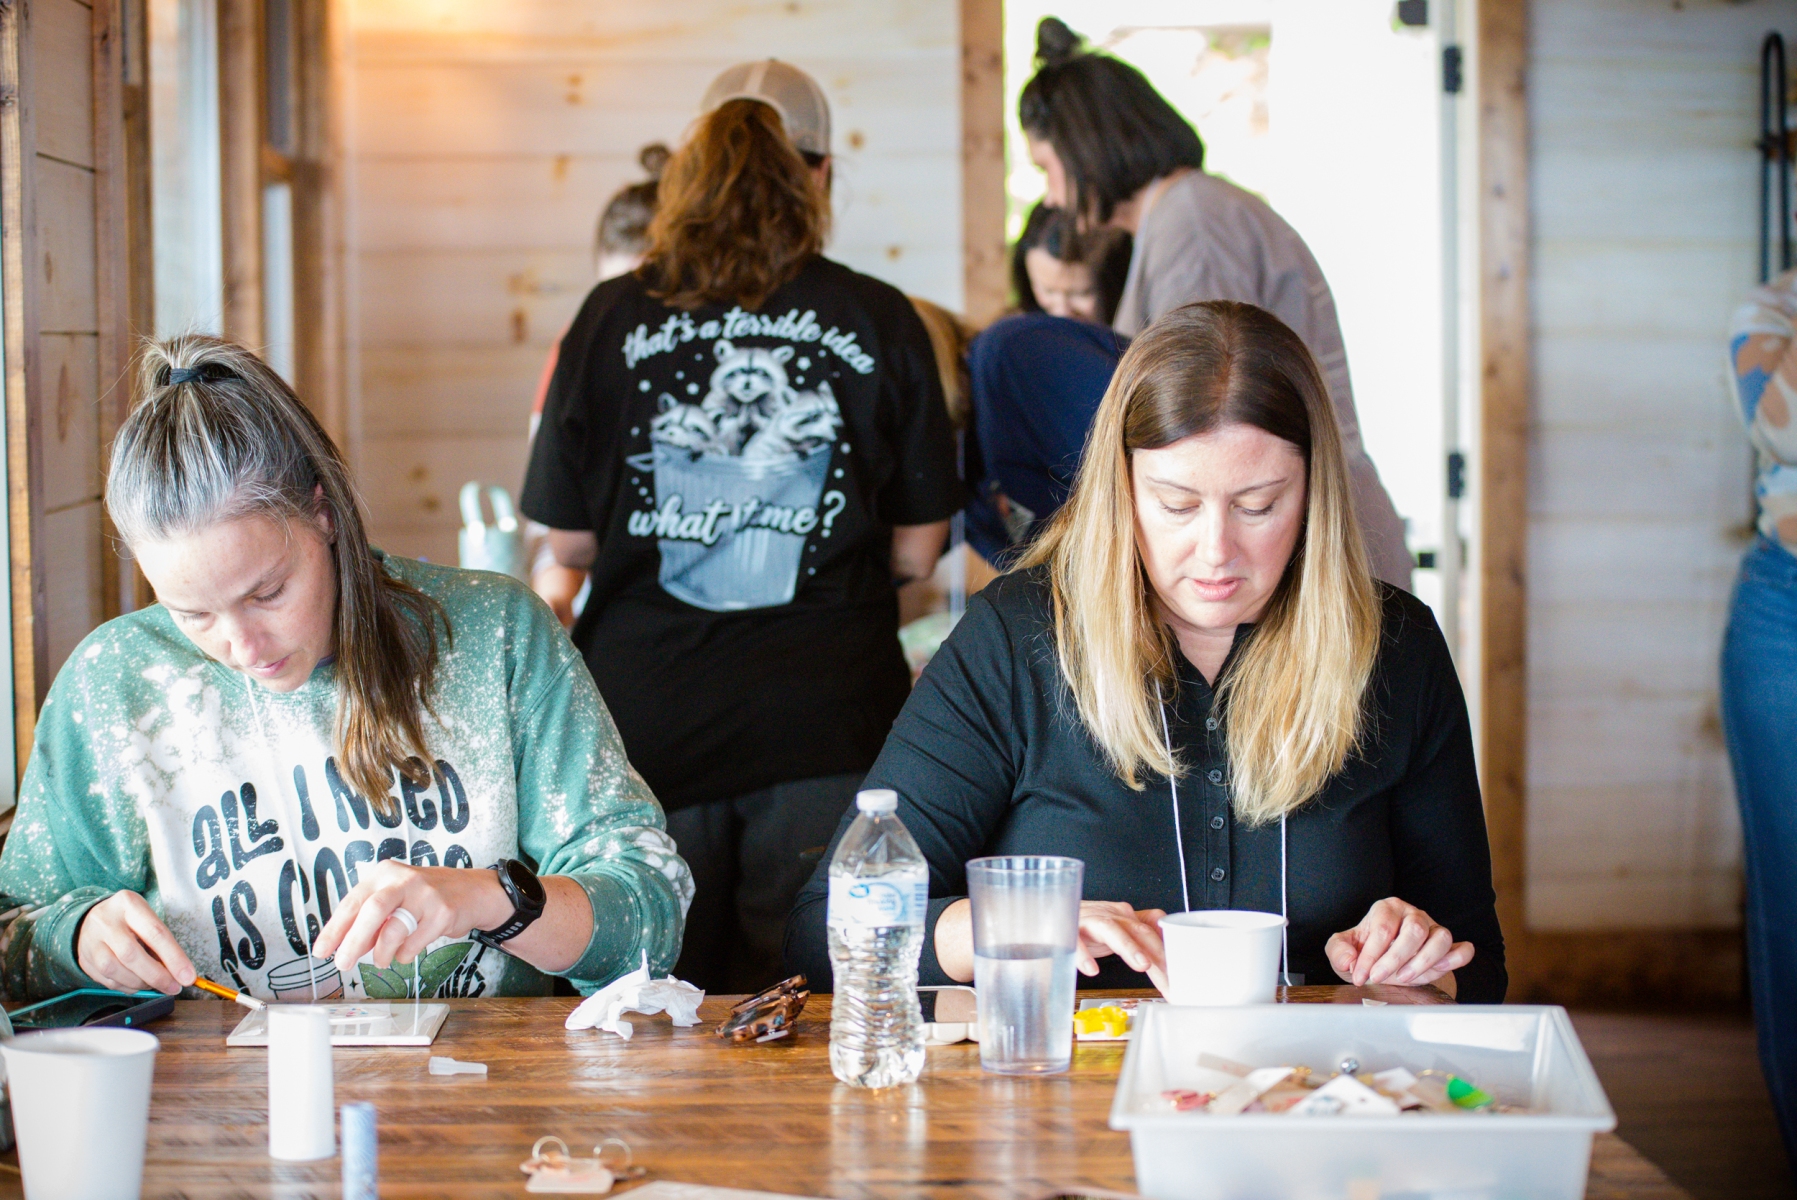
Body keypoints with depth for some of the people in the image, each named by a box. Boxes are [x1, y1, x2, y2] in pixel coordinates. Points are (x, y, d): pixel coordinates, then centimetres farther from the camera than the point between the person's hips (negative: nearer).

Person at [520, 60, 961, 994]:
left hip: (648, 714, 1)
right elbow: (916, 550, 5)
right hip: (825, 721, -1)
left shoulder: (614, 316, 2)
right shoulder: (879, 322, 1)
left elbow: (569, 542, 6)